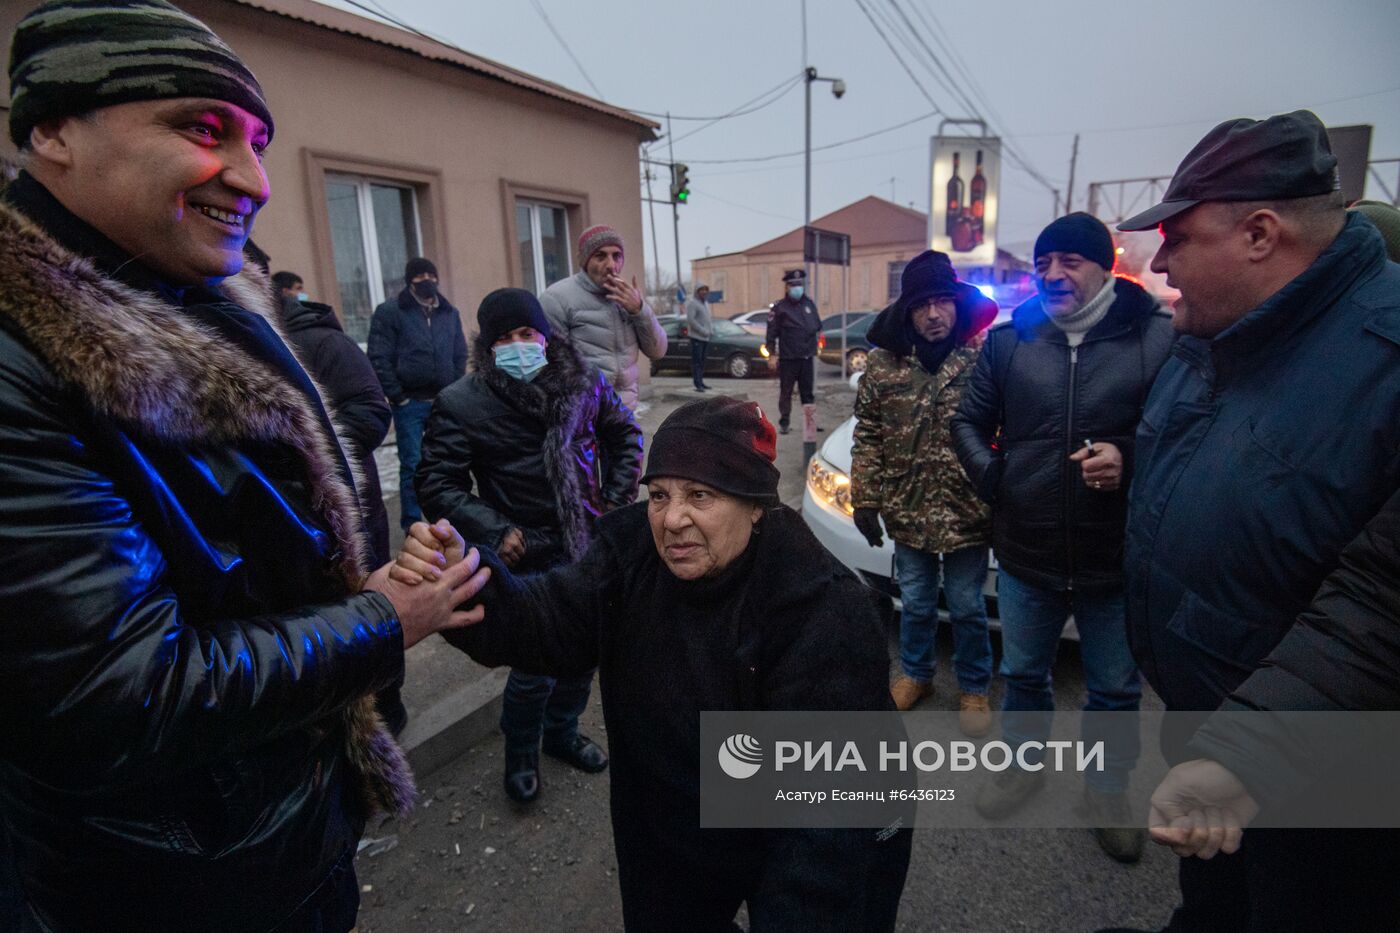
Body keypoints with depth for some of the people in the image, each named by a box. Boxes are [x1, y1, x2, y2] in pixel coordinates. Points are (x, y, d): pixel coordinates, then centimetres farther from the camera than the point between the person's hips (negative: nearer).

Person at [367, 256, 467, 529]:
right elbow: (379, 358, -6)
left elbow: (460, 356, 15)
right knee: (412, 464, -2)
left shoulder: (450, 312, 12)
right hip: (410, 403, -4)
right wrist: (396, 396, -10)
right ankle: (412, 525, 8)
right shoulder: (390, 311, -2)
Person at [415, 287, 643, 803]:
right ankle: (520, 755, 32)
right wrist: (495, 531, -15)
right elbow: (438, 484, -6)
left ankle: (562, 732, 45)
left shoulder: (584, 383, -2)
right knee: (535, 666, 1)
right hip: (528, 558, -4)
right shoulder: (461, 403, -11)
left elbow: (624, 434, 14)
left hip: (591, 544, 5)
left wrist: (616, 501, 6)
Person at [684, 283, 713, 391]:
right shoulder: (692, 303, -8)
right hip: (696, 337, -8)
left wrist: (712, 330, 6)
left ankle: (701, 382, 16)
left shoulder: (706, 303, 19)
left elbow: (709, 319, 25)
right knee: (696, 361, -9)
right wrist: (703, 331, -19)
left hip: (705, 338, 8)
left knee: (702, 362, 10)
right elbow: (690, 319, -18)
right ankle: (698, 385, -12)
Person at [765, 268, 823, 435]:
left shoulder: (809, 304, 11)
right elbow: (772, 332, -6)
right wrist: (771, 354, -10)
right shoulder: (779, 307, -4)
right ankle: (784, 422, 17)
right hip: (787, 358, -4)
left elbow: (818, 326, 19)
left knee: (808, 392, 9)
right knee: (786, 392, 5)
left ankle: (810, 422, 16)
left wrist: (815, 349, 15)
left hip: (807, 357, 4)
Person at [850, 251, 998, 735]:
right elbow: (867, 437, 2)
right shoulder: (882, 364, -3)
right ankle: (915, 674, 42)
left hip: (967, 513, -2)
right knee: (916, 604, 19)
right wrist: (865, 498, -1)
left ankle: (973, 688, 37)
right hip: (907, 512, 2)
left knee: (967, 609, 14)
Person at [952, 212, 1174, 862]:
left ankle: (1107, 792, 43)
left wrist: (1129, 460, -22)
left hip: (1117, 563, -2)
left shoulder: (1156, 339, -9)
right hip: (1024, 555, 2)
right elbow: (970, 420, 9)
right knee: (1023, 675, 22)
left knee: (1116, 692, 18)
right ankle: (1024, 765, 47)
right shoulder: (1009, 339, 0)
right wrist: (992, 480, -1)